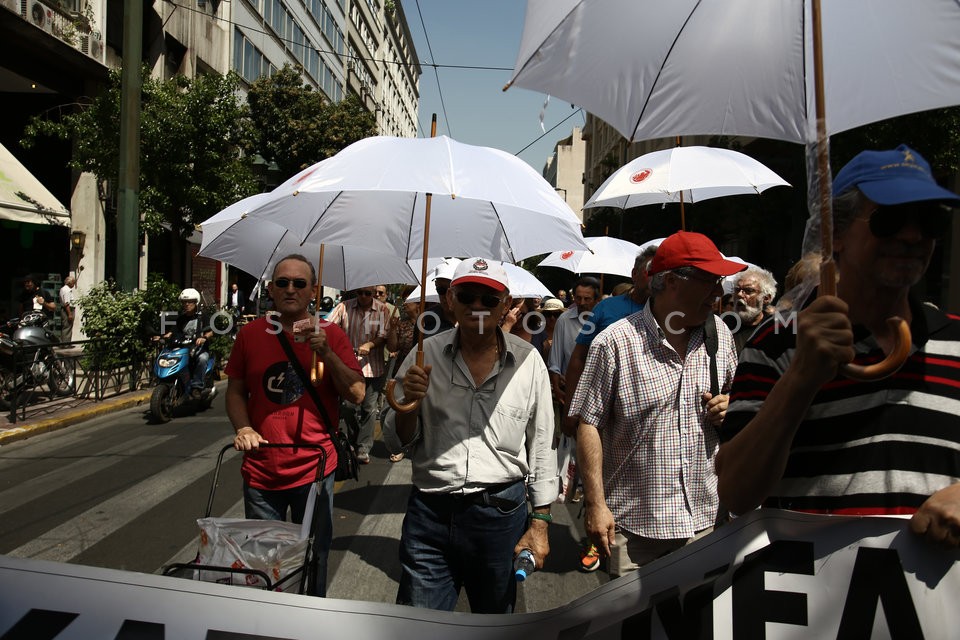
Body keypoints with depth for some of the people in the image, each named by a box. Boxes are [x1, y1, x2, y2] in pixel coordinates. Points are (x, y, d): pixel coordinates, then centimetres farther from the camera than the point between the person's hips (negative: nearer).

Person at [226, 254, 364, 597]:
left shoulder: (329, 334, -4)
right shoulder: (250, 334, 1)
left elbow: (357, 394, -9)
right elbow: (235, 391, 9)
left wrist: (326, 352, -20)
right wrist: (243, 428, -8)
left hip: (314, 471, -1)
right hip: (261, 473, 2)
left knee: (313, 560, 14)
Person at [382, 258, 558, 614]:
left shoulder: (528, 361, -2)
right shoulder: (425, 355, -2)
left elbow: (541, 446, 5)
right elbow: (398, 444, 3)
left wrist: (540, 521, 4)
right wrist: (409, 404, -17)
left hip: (501, 514, 1)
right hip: (430, 512, 0)